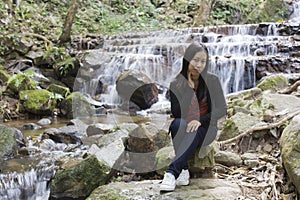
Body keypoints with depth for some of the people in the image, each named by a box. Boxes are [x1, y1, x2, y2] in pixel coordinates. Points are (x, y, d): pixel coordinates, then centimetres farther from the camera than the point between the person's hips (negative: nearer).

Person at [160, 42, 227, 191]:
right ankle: (183, 170, -38)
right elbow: (176, 113, -9)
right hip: (183, 126, 1)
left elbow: (221, 109, -7)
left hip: (205, 127, -1)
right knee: (178, 124, -35)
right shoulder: (176, 84, 0)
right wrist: (188, 89, -18)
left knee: (194, 133, -36)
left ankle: (172, 172, -46)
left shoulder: (212, 81, -2)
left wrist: (200, 121, -22)